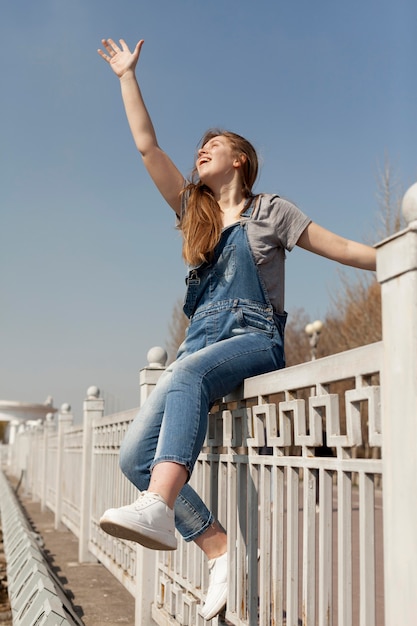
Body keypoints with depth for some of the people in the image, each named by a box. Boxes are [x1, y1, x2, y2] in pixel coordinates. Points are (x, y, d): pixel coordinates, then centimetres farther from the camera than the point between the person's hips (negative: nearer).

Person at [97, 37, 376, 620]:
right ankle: (219, 549, -14)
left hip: (255, 339, -5)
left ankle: (157, 508, -54)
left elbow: (345, 249, 8)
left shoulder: (269, 210, 10)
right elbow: (147, 146, 22)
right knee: (135, 453, -14)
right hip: (203, 341, 5)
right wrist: (127, 76, 26)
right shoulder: (194, 208, 23)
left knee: (186, 374, -40)